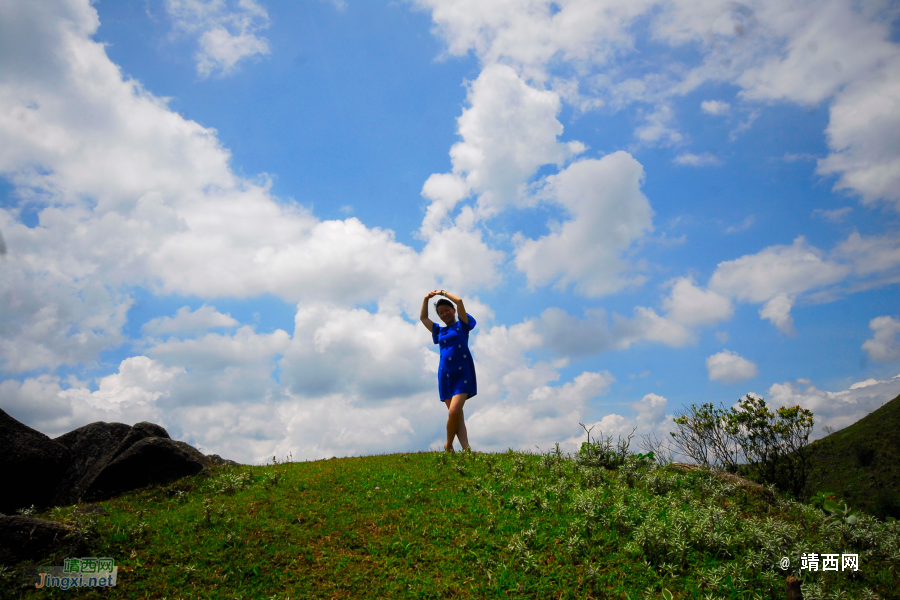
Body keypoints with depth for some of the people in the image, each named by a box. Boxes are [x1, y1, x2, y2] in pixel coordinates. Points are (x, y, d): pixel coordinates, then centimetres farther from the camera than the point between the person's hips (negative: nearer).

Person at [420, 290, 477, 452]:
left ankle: (448, 446, -1)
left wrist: (443, 293, 12)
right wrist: (426, 299, 24)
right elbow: (423, 318, 32)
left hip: (462, 374, -5)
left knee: (454, 412, -18)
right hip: (445, 376, 5)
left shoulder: (462, 325, 9)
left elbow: (459, 301, -2)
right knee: (456, 414, -2)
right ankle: (466, 449, -4)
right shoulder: (439, 332, 22)